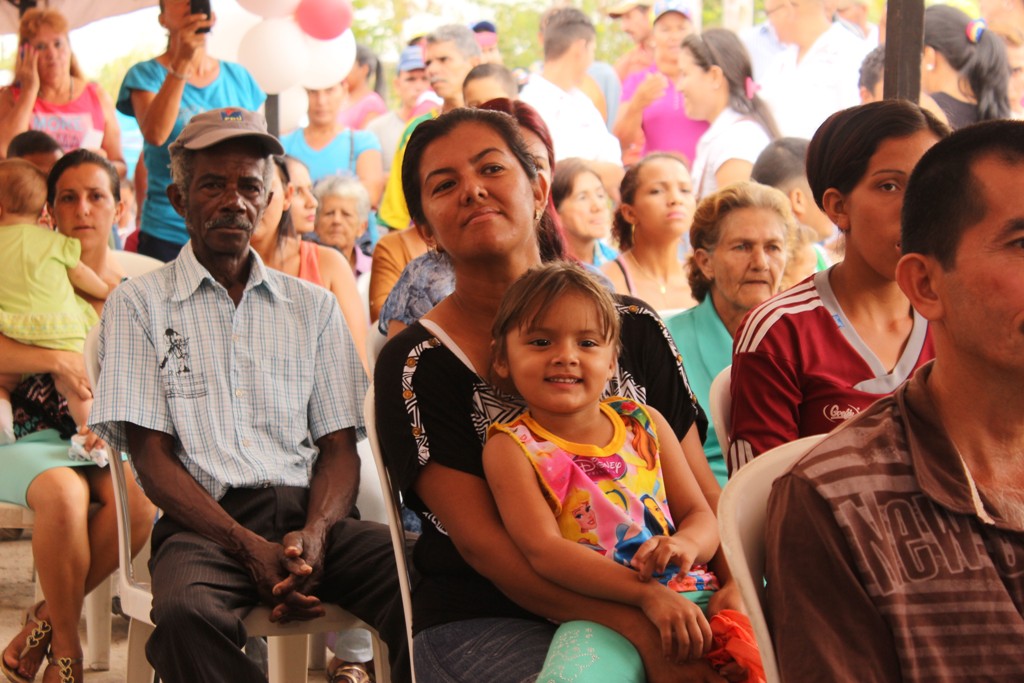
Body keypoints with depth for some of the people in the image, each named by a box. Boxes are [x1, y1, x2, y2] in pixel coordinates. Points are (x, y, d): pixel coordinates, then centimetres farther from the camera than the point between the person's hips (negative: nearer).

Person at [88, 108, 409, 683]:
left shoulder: (313, 306, 19)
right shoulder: (139, 305, 10)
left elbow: (339, 446, 12)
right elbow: (152, 456, 2)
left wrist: (314, 535, -11)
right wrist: (250, 547, -14)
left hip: (310, 514, 2)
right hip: (205, 523, -2)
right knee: (186, 613, -38)